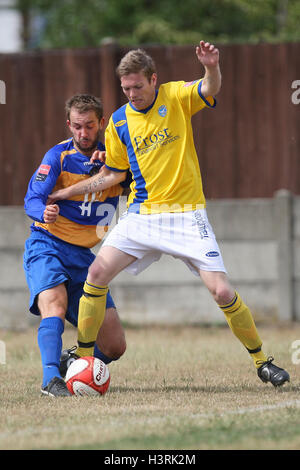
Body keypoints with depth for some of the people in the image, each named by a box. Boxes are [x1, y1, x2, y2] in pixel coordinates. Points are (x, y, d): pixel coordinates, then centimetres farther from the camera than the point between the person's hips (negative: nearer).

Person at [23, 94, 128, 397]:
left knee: (114, 347, -1)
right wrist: (44, 212, -41)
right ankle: (51, 378, -42)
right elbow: (32, 200, -16)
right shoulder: (59, 156, -7)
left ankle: (70, 363, 26)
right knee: (55, 305, -35)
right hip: (47, 246, -4)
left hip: (83, 256, 4)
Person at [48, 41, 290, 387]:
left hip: (186, 215, -3)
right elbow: (112, 174, 16)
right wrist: (69, 191, 11)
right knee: (97, 272, -13)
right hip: (142, 214, 3)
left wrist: (212, 68, -45)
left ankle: (261, 361, 8)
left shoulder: (176, 97, -4)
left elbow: (210, 89, -24)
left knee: (222, 291, -11)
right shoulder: (119, 122, 5)